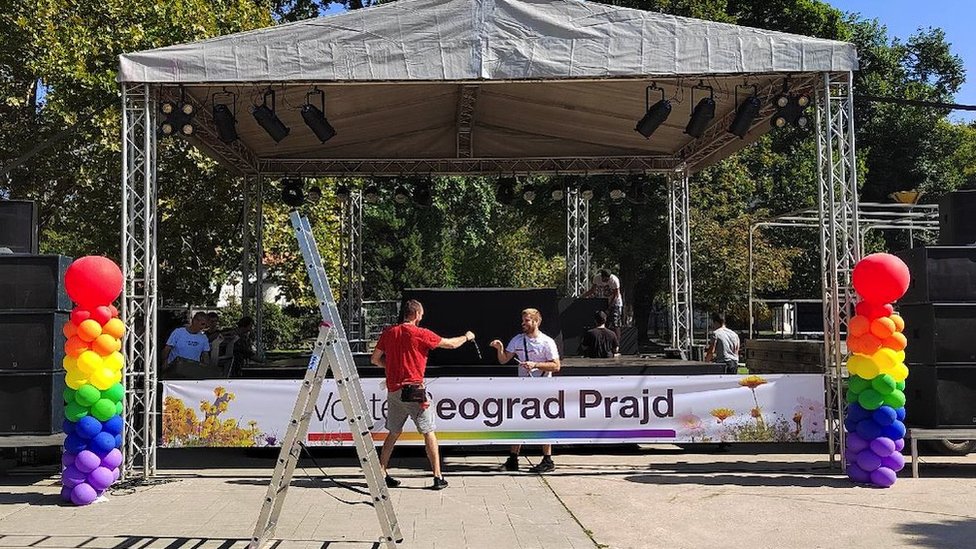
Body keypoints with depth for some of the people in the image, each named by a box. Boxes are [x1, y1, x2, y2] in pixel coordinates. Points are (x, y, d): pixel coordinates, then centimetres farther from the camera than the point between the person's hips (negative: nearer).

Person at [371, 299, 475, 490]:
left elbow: (375, 359, 12)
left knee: (394, 432, 17)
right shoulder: (420, 333, -6)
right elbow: (451, 344, 2)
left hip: (393, 390, 5)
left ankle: (381, 473, 17)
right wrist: (466, 337, 21)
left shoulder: (388, 332, 6)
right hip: (413, 390, -5)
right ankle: (438, 477, 3)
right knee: (429, 433, 3)